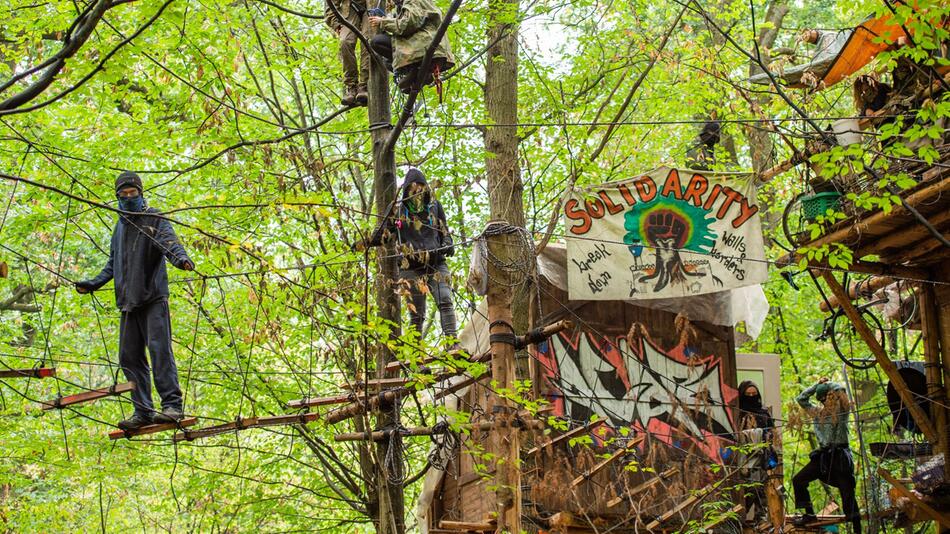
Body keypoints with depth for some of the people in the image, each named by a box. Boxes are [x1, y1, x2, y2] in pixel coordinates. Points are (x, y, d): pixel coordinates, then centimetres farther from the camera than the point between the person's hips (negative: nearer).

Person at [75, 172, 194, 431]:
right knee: (130, 356, 3)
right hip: (128, 301, 7)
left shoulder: (154, 219, 3)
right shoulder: (120, 226, 24)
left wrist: (180, 257, -36)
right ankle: (143, 412, 7)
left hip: (153, 297, -7)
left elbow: (169, 241, -16)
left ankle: (172, 405, -17)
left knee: (159, 348, -16)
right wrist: (94, 284, 28)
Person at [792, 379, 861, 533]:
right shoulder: (818, 413, 13)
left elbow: (840, 389, -16)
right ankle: (809, 514, 11)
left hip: (840, 456, -5)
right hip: (823, 456, 5)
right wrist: (818, 384, 15)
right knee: (798, 480, 2)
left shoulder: (841, 410, -1)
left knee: (847, 492, -7)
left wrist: (826, 384, 3)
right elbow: (801, 399, 20)